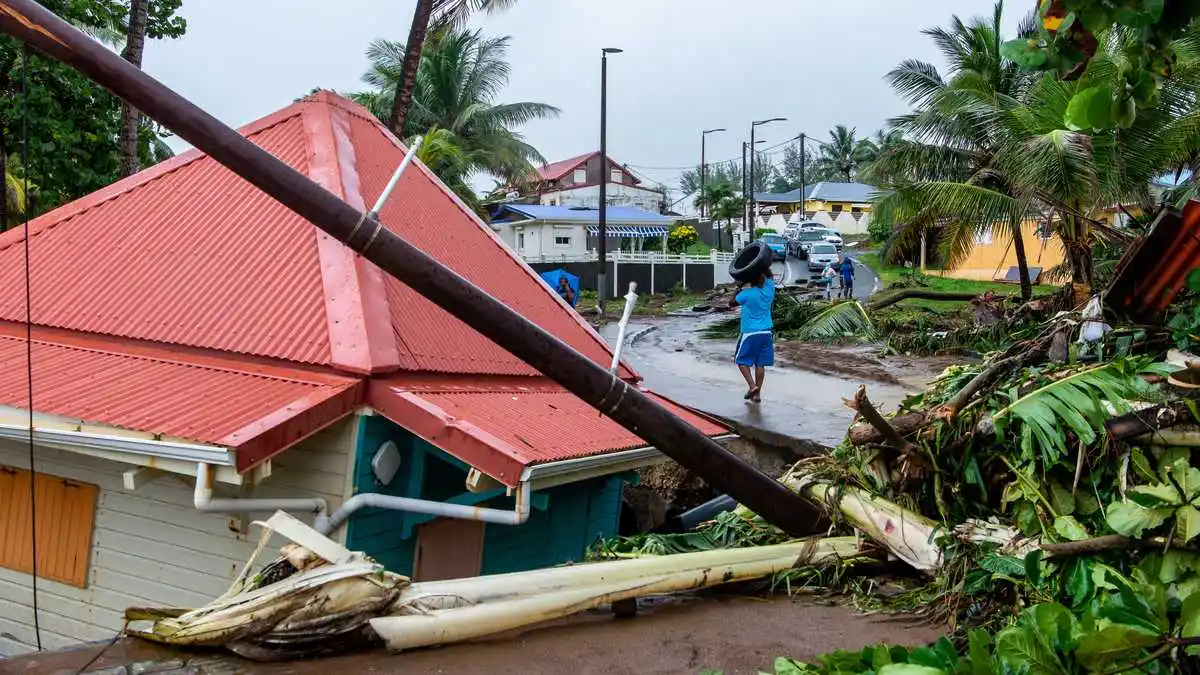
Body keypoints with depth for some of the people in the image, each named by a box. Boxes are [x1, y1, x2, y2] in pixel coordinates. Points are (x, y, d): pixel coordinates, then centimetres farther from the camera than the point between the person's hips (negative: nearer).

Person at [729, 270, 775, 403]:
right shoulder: (769, 290, -1)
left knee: (741, 361, 8)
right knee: (760, 363, 7)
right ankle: (757, 393, 10)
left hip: (750, 333, -5)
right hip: (766, 332, 5)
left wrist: (739, 288, 10)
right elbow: (770, 277, 20)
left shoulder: (746, 294, -15)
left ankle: (752, 385, -8)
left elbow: (733, 302, 3)